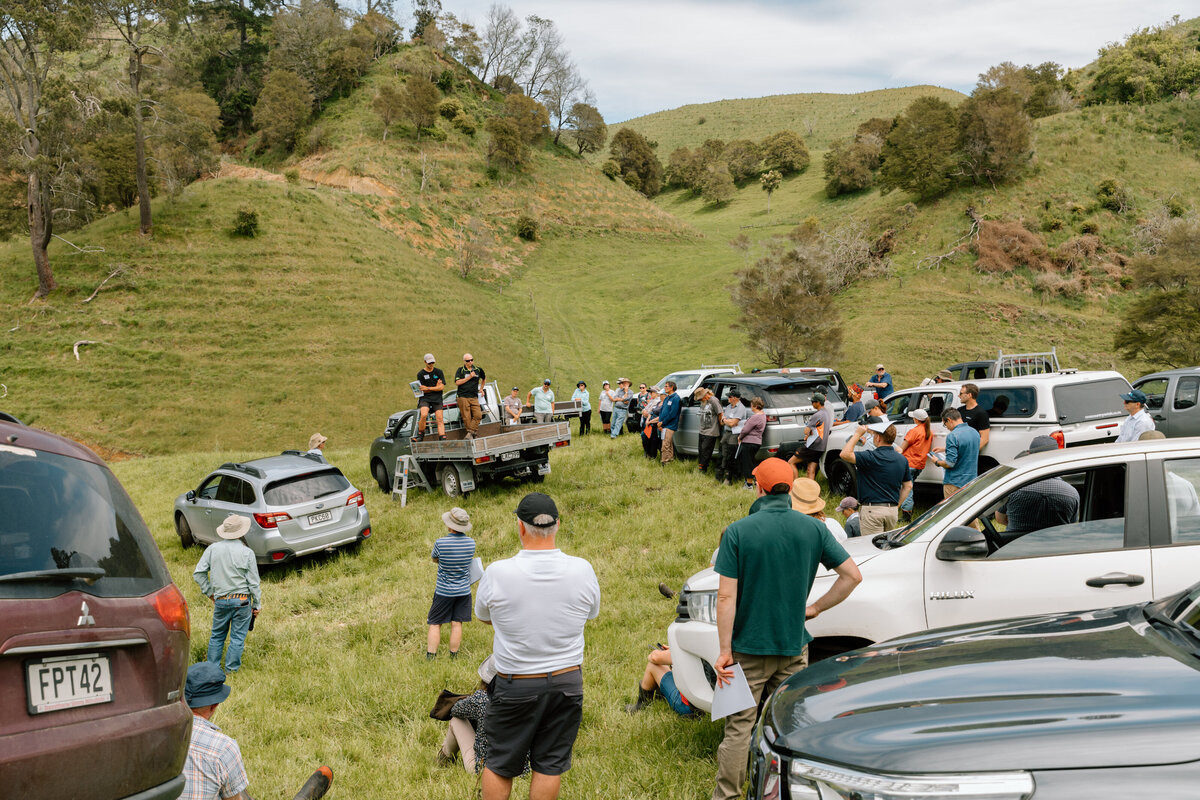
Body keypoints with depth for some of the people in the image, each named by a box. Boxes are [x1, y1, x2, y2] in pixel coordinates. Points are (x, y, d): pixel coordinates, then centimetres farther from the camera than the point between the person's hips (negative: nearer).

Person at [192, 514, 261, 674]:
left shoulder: (213, 548, -2)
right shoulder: (247, 552, -9)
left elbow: (198, 574, 0)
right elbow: (253, 582, -5)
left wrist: (209, 592, 11)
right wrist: (257, 605, 5)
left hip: (220, 600, 3)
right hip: (242, 600, -2)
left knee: (217, 635, 17)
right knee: (238, 637, 9)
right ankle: (231, 668, 14)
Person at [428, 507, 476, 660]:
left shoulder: (440, 543, -20)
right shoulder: (471, 543, -10)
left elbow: (434, 559, 1)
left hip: (444, 592, -3)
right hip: (464, 590, 3)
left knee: (435, 624, 10)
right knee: (457, 624, 10)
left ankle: (430, 656, 10)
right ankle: (453, 656, 18)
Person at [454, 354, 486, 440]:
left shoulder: (478, 370, 11)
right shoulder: (460, 370, 2)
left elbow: (484, 377, 32)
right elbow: (457, 382, -10)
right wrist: (469, 377, -10)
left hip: (474, 397, 3)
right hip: (463, 397, -3)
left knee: (478, 415, -14)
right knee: (467, 418, -6)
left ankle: (470, 432, -11)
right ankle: (471, 433, 2)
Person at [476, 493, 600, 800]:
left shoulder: (497, 573, -18)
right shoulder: (582, 570, -12)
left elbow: (483, 617, 2)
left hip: (515, 686, -2)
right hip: (566, 682, 2)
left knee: (499, 764, 16)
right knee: (549, 765, 14)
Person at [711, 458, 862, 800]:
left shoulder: (738, 531, -12)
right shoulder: (813, 529, -3)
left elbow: (726, 597, -14)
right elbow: (852, 575, -2)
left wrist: (724, 651, -9)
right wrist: (815, 608, 4)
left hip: (749, 647, -2)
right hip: (794, 645, 3)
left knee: (739, 727, 7)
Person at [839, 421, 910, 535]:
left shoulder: (872, 457, -15)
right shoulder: (902, 460, 8)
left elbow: (845, 454, -17)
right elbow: (908, 486, 14)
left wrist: (858, 434, -10)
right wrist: (897, 504, 19)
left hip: (872, 510, -7)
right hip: (892, 511, 7)